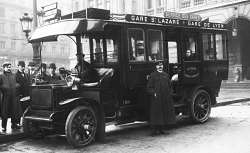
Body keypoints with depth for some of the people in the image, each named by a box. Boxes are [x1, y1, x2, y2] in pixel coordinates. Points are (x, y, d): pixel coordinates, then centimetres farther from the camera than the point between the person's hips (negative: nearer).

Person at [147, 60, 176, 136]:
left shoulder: (166, 75, 14)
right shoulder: (152, 75, -1)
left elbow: (169, 86, 21)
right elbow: (149, 87, -3)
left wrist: (169, 93, 10)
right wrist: (154, 93, -15)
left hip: (165, 98, 5)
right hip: (156, 98, -5)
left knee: (165, 112, 7)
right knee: (156, 114, -4)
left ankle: (161, 129, 17)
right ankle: (154, 130, 2)